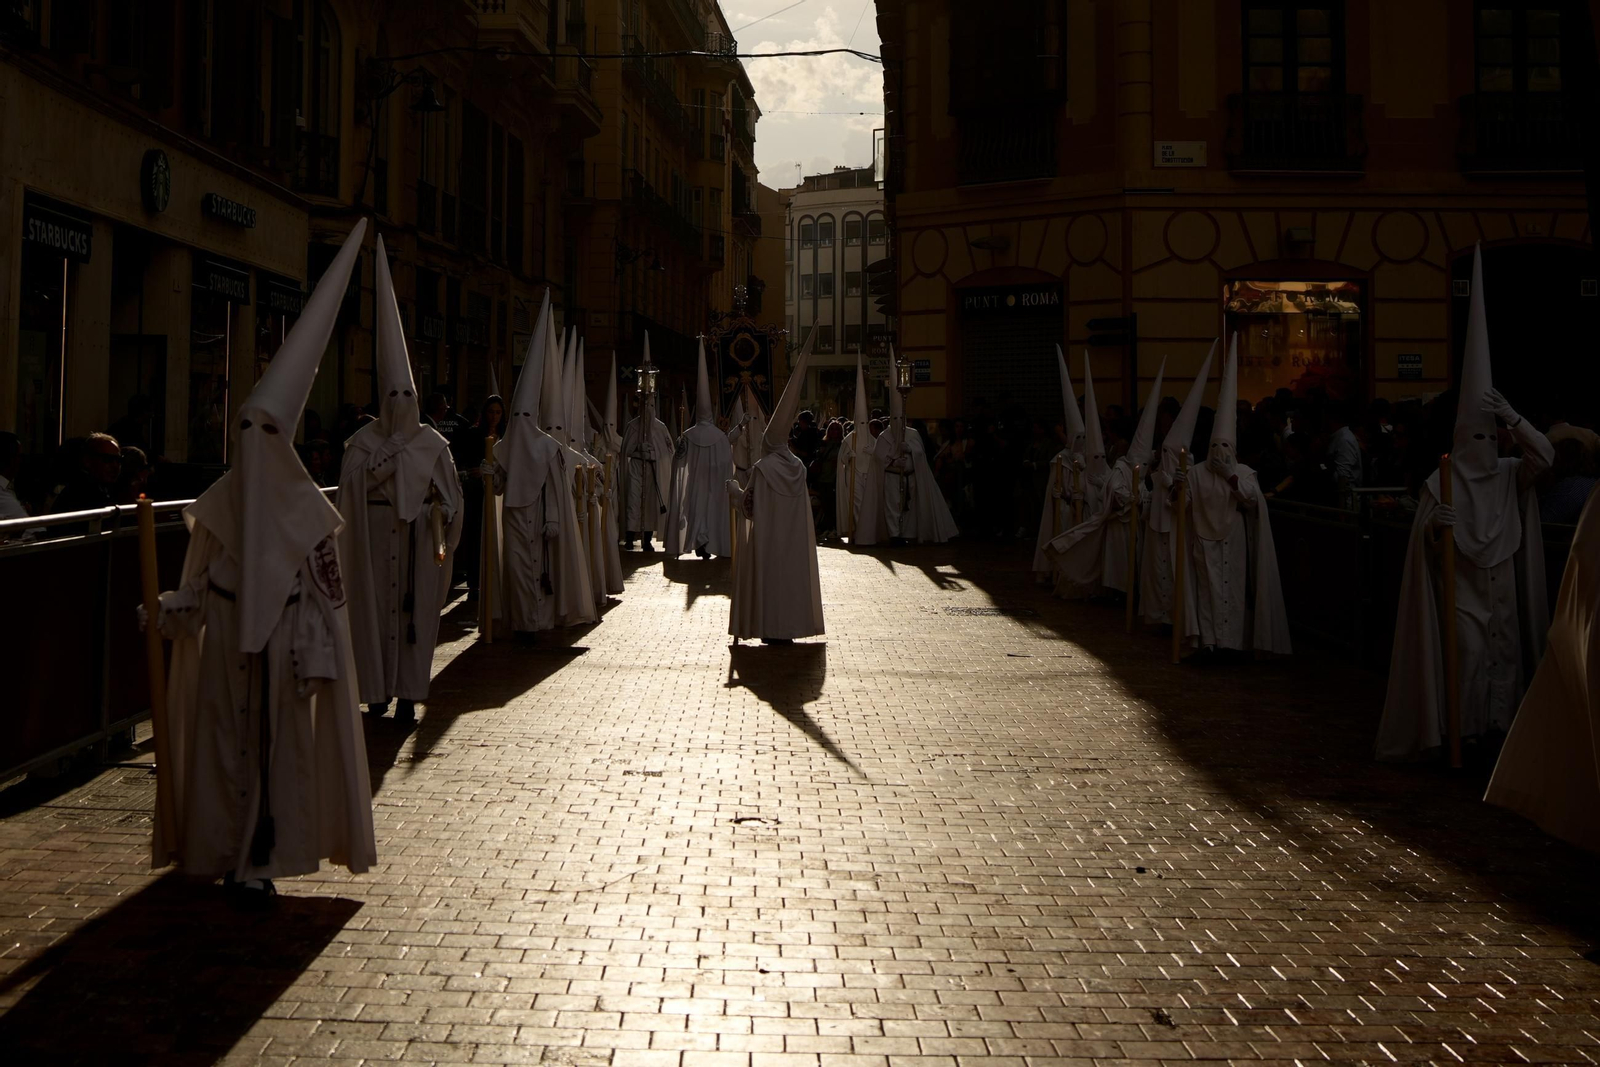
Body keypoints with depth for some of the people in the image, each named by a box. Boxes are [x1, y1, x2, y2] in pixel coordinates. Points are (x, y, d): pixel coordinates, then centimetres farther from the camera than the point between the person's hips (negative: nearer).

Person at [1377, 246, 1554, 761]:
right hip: (1461, 584, -4)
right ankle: (1458, 735, -6)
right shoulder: (1440, 483, -5)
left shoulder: (1509, 475, 5)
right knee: (1469, 650, -14)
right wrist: (1434, 523, -30)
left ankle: (1498, 733, 14)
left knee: (1504, 652, 4)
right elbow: (1422, 539, -7)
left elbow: (1544, 454, -11)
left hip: (1502, 586, 4)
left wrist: (1511, 416, -18)